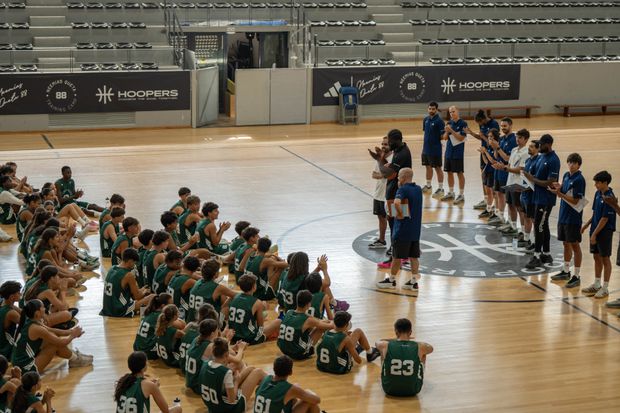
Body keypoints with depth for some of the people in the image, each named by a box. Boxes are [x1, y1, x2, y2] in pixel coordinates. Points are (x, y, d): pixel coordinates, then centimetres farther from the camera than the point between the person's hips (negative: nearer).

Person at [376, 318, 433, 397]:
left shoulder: (386, 345, -12)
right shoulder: (419, 347, -12)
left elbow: (377, 343, 16)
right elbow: (431, 348, 15)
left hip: (389, 389, 0)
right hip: (413, 390, 0)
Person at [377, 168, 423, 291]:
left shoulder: (403, 189, -16)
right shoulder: (418, 189, 8)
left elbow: (397, 202, -34)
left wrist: (400, 214, -19)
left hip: (403, 230, -7)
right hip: (416, 230, 7)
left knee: (397, 257, 6)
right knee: (414, 257, 9)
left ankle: (391, 280, 17)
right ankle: (413, 282, 11)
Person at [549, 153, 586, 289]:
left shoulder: (579, 180, -16)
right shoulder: (566, 175, 8)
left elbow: (575, 201, -18)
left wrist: (559, 194, -22)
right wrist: (558, 189, -6)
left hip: (573, 218, -8)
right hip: (563, 215, 8)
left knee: (575, 245, -1)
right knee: (566, 244, 18)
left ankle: (576, 276, 5)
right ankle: (566, 271, 31)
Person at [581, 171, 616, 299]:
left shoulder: (609, 197, -19)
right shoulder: (598, 194, 5)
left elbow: (605, 219, -19)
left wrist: (595, 234, -17)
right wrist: (587, 225, 9)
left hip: (605, 232, -8)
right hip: (595, 230, 8)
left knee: (605, 259, 2)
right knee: (597, 257, 16)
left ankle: (605, 288, 11)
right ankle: (597, 284, 27)